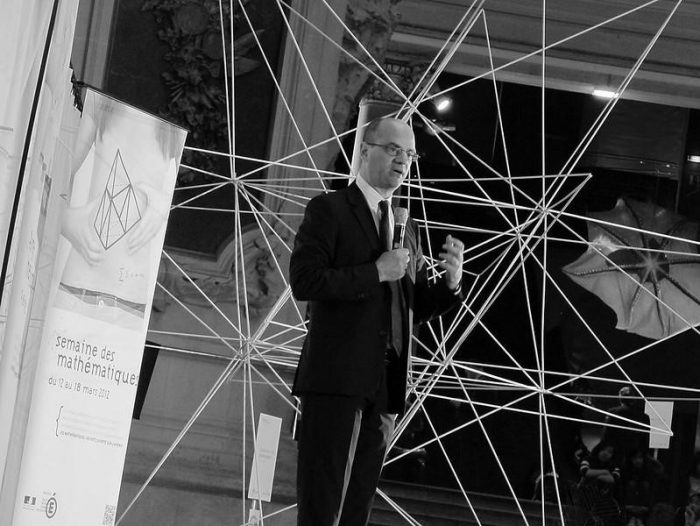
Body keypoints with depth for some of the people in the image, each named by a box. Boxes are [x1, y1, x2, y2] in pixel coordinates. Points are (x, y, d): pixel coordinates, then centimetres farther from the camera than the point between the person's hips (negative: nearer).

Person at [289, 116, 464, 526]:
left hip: (386, 384, 6)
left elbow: (417, 308, 20)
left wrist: (451, 281, 1)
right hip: (336, 377, -6)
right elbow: (304, 281, -12)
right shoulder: (329, 210, 1)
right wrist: (375, 272, -15)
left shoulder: (408, 229, 21)